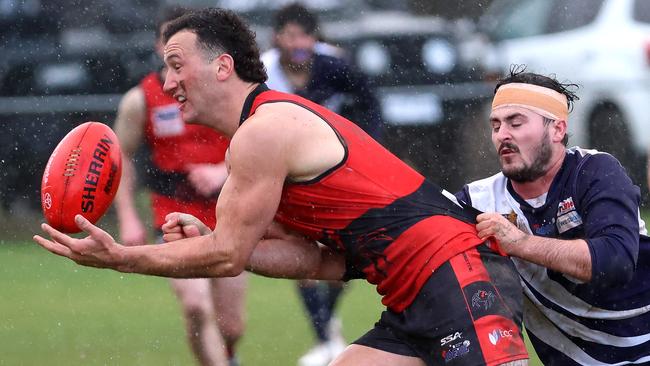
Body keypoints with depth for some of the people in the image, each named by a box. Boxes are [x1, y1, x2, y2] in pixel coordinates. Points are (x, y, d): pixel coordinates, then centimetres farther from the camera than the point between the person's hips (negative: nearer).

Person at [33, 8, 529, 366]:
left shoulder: (263, 131, -11)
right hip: (416, 303, 11)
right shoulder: (278, 124, 21)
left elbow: (227, 257, -9)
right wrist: (207, 240, 8)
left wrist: (120, 258, -3)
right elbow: (315, 260, 16)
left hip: (458, 277, -11)